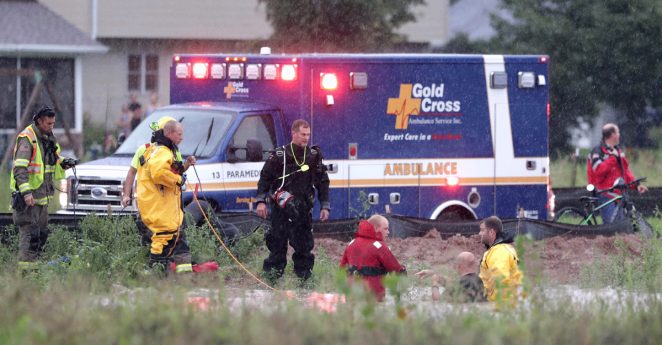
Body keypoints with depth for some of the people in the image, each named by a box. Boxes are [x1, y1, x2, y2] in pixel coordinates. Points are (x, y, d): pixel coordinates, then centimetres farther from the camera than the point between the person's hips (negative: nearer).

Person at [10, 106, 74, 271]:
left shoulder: (49, 138, 13)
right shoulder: (27, 138, -15)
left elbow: (53, 159, 28)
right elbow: (20, 168, -21)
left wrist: (63, 163, 4)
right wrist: (26, 191, -31)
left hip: (42, 193, 9)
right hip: (28, 193, -9)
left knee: (42, 231, 12)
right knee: (29, 229, -11)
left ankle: (34, 261, 19)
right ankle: (26, 266, -10)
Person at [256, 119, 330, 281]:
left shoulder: (315, 156, 9)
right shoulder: (280, 155, 0)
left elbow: (323, 182, 16)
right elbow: (265, 177, 4)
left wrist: (325, 206, 11)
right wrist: (261, 201, -4)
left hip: (303, 208, 3)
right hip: (281, 209, -3)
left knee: (304, 245, 3)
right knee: (278, 244, -2)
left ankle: (305, 278, 10)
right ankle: (271, 278, 3)